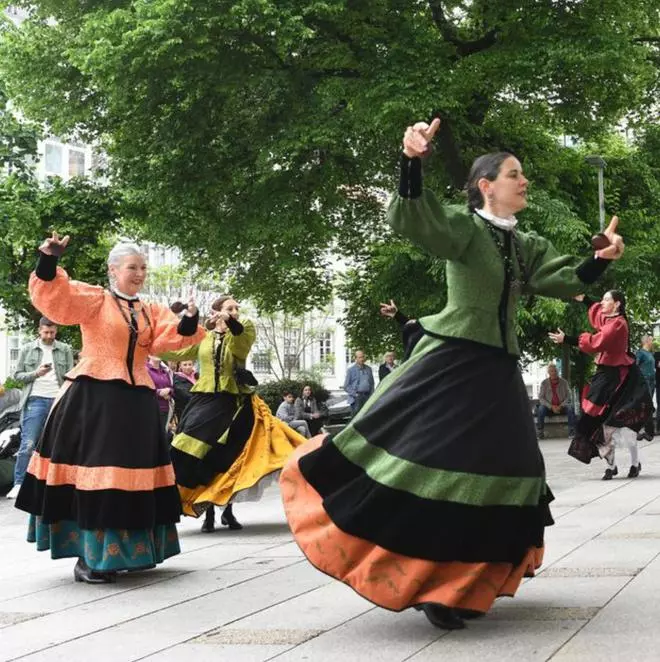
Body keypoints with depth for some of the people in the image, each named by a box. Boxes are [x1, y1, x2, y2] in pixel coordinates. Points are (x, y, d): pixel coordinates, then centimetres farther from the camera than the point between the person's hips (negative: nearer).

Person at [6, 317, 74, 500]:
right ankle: (19, 484, -5)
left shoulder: (65, 350, 9)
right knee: (28, 444, -8)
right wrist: (36, 373, -10)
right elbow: (17, 375, 7)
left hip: (59, 401, 2)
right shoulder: (27, 349, 8)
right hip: (36, 400, -1)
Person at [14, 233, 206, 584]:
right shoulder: (93, 299, 0)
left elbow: (171, 336, -2)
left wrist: (189, 321, -22)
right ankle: (88, 557, -3)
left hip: (134, 402, 6)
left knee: (129, 476, 8)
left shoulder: (152, 312, 15)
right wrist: (49, 262, -30)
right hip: (93, 399, -5)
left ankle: (116, 551, 20)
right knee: (92, 473, -6)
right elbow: (54, 297, -14)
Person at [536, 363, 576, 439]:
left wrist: (561, 406, -18)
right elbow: (541, 398, -4)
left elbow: (568, 396, -1)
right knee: (541, 409, -32)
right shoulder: (544, 383, -2)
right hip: (549, 407, -1)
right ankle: (540, 432, -28)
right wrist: (551, 407, -17)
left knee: (570, 408, -30)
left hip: (561, 406, 1)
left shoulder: (564, 382, 1)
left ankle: (572, 432, -26)